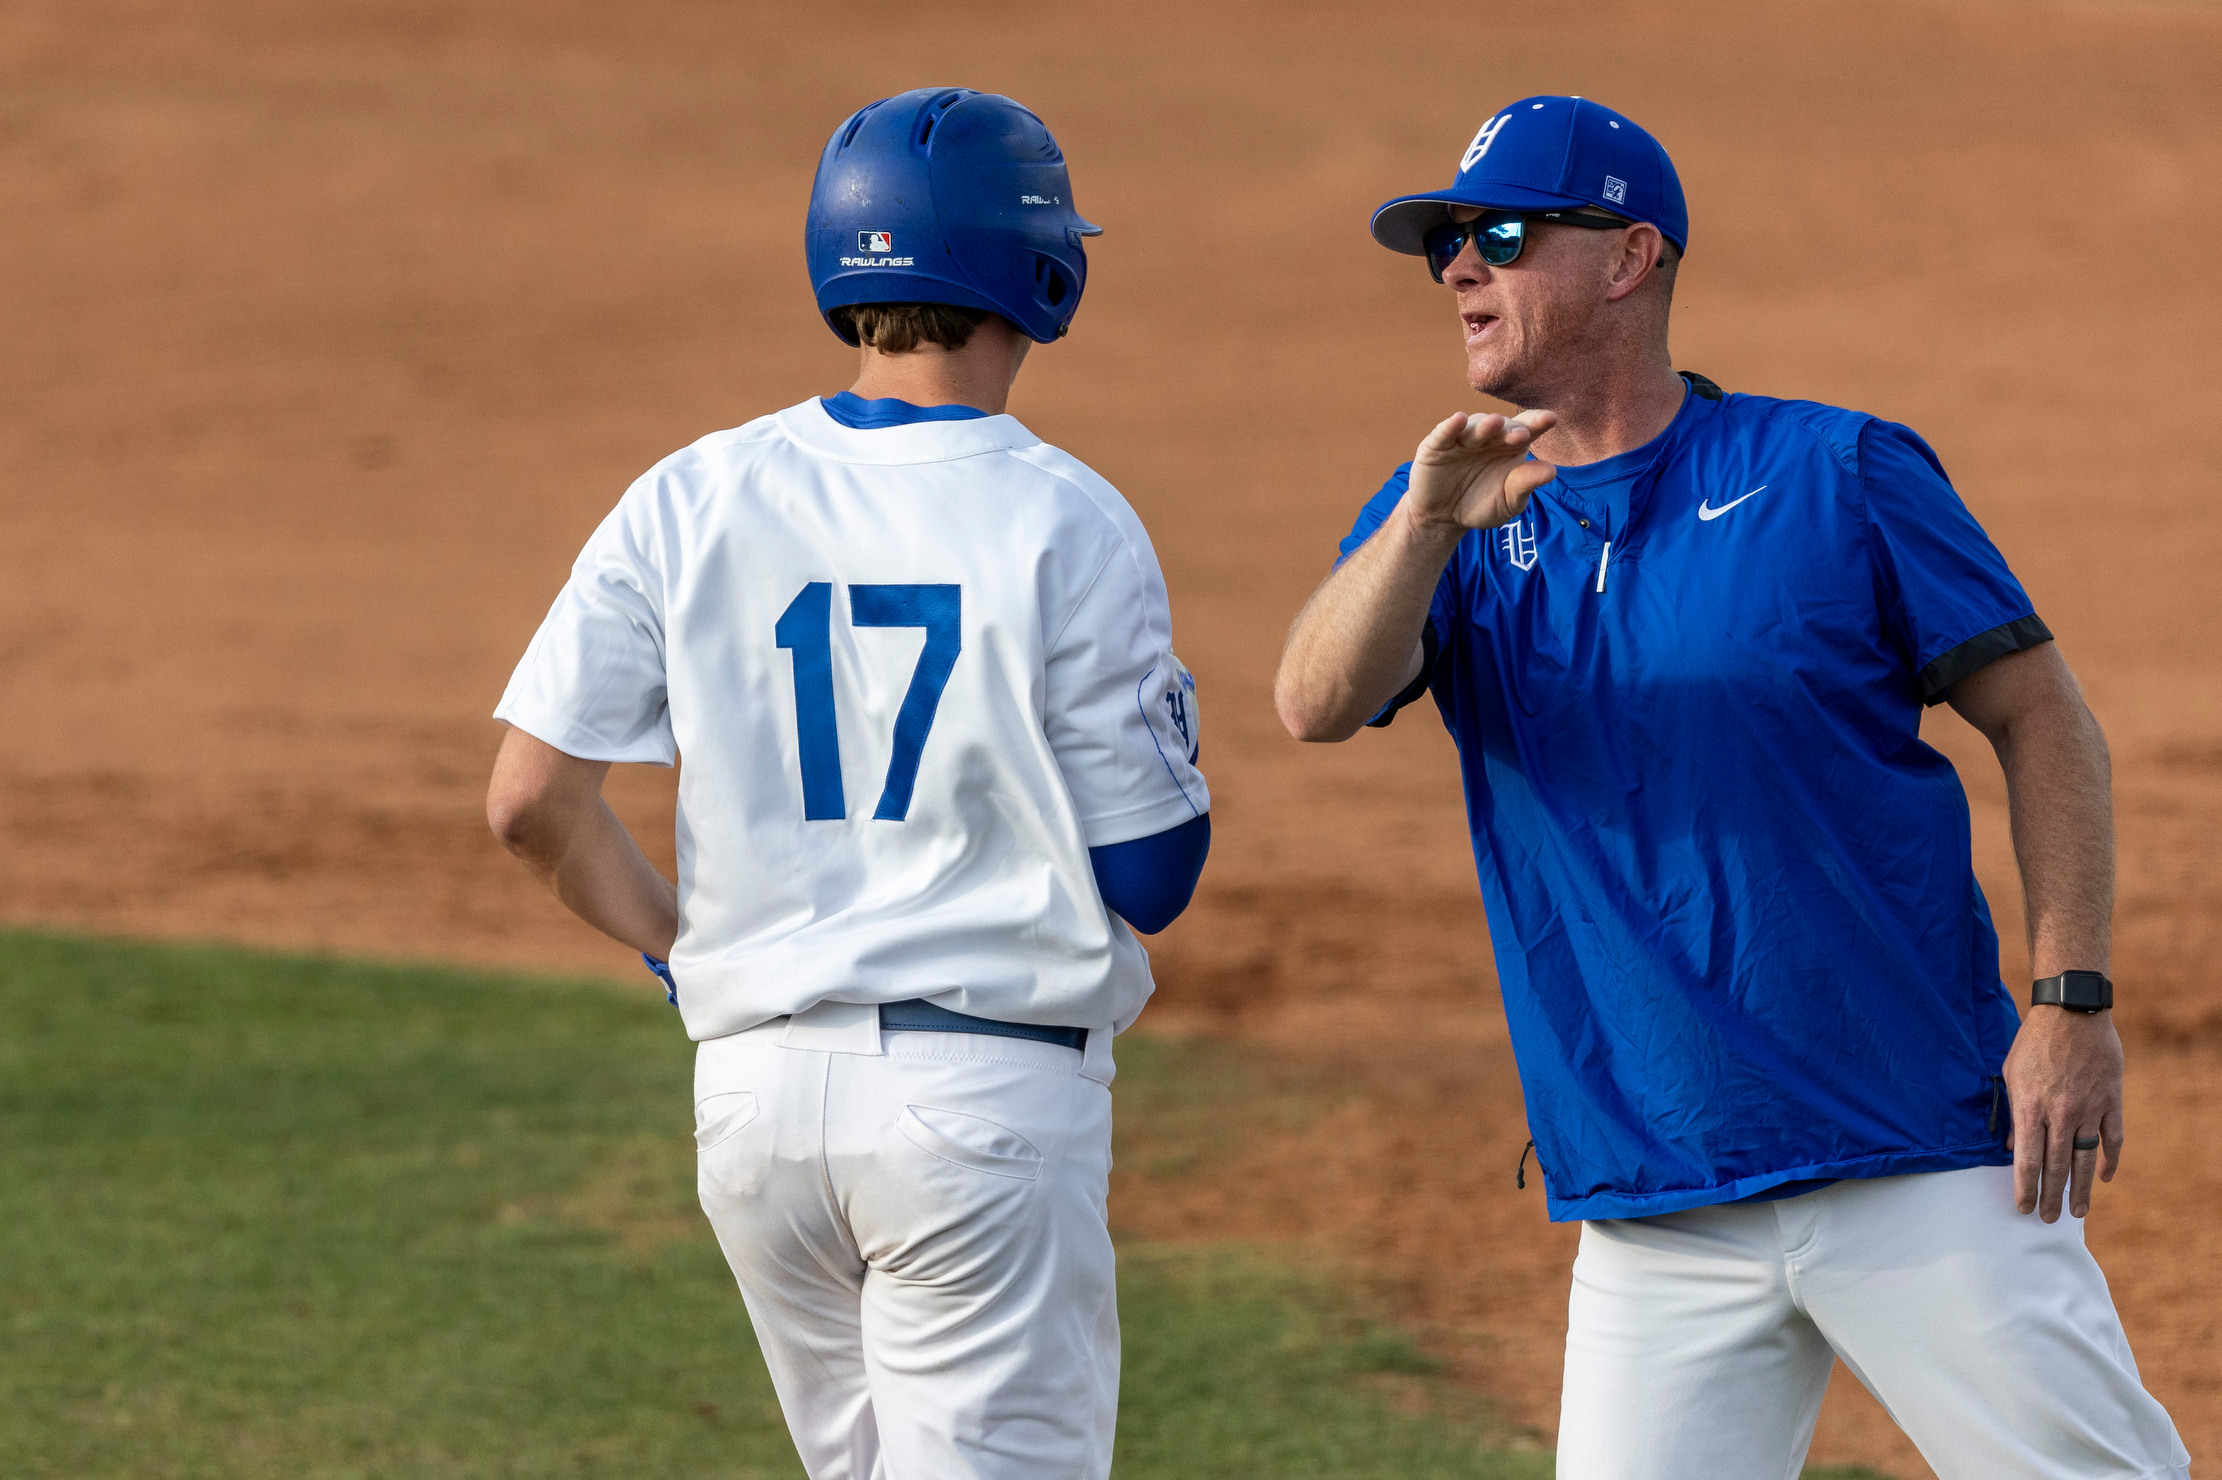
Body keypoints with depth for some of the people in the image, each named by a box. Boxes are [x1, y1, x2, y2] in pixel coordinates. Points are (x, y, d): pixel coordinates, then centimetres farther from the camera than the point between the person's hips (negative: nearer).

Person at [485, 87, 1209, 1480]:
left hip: (756, 1094, 5)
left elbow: (532, 798, 0)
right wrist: (1178, 711, 13)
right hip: (986, 1096, -5)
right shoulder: (1069, 526, -8)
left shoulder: (691, 500, 4)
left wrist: (687, 950, 14)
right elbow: (1147, 878, -5)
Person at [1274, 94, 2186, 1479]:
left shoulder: (1838, 475, 1)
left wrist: (2073, 1002, -9)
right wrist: (1429, 525, -25)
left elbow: (2044, 719, 1)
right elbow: (1318, 704, -8)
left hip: (1924, 1165, -3)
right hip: (1651, 1202, 3)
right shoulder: (1443, 521, 10)